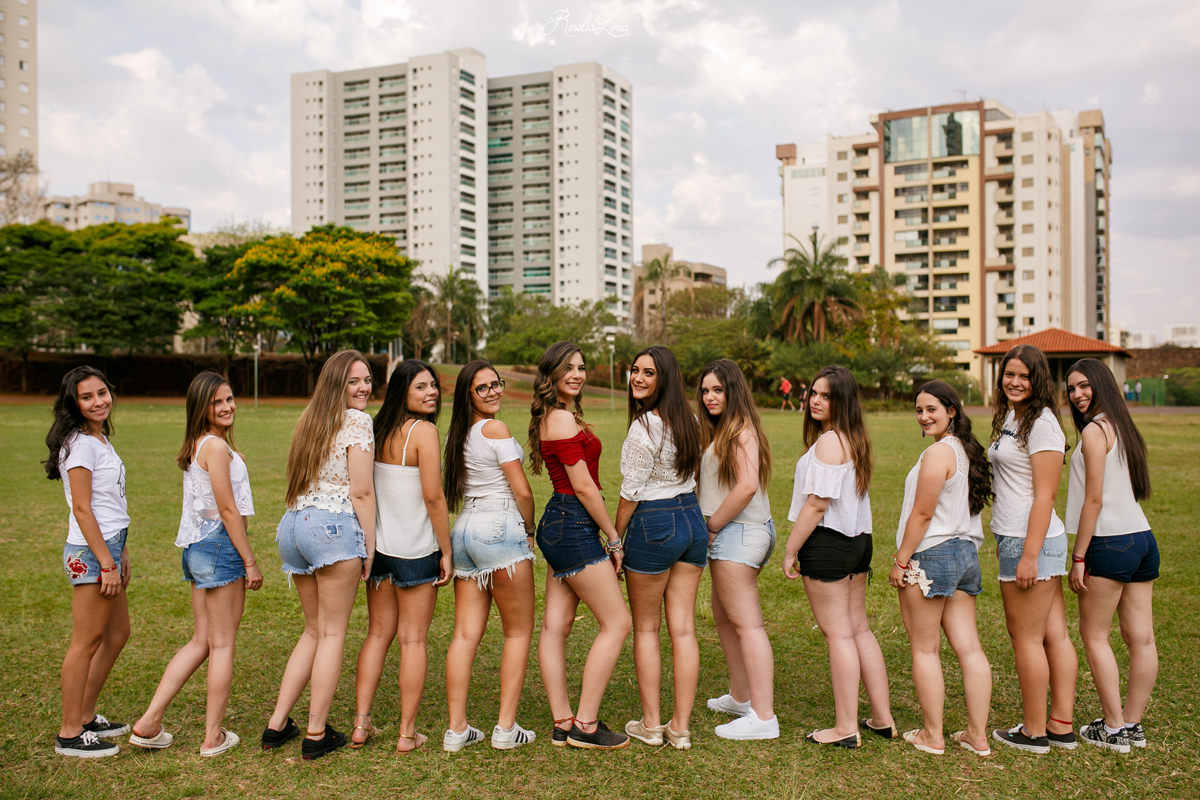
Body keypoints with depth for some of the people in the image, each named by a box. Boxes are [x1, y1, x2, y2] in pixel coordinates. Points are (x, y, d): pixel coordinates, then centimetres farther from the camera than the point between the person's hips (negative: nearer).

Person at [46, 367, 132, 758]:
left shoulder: (99, 439, 14)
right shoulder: (80, 444, -14)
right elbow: (82, 509, -18)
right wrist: (106, 563, -19)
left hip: (107, 548, 10)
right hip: (90, 553, -10)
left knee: (117, 635, 17)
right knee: (87, 642, -3)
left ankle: (86, 716, 28)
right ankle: (70, 733, 8)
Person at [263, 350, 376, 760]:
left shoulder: (311, 419, 18)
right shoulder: (356, 421, -7)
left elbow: (300, 484, 18)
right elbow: (360, 492, -11)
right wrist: (369, 548, -5)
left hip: (293, 525, 8)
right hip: (334, 526, -8)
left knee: (315, 629, 18)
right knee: (332, 633, 2)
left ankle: (277, 725, 19)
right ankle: (316, 734, 7)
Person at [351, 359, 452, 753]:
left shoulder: (379, 429, 6)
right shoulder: (423, 430, -14)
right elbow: (433, 497, -17)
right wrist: (446, 550, -8)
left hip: (377, 545, 6)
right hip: (416, 550, -6)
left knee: (378, 633, 15)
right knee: (414, 639, 4)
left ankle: (361, 724, 17)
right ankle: (407, 733, 11)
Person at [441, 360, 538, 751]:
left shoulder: (457, 433, 14)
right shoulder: (495, 429, -10)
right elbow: (522, 491, -11)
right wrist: (529, 529, 6)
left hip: (464, 529, 7)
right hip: (499, 528, -7)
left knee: (465, 634, 7)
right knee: (519, 632, 4)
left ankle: (457, 729, 10)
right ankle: (506, 729, 5)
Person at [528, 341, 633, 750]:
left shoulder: (553, 417, 16)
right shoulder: (563, 419, -15)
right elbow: (584, 486, -17)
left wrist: (601, 534, 18)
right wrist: (614, 537, -10)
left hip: (557, 522, 10)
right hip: (575, 526, -10)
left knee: (555, 625, 9)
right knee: (617, 623, -3)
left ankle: (563, 723, 16)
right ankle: (585, 725, 2)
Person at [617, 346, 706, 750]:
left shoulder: (646, 425, -17)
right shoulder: (687, 419, 8)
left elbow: (631, 492, -15)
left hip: (654, 525, -7)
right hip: (692, 520, 7)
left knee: (644, 628, 8)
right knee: (683, 629, 8)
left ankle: (650, 724, 16)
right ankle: (681, 727, 14)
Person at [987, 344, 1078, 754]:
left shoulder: (1041, 422, -13)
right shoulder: (1010, 418, 15)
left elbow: (1045, 495, -18)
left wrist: (1029, 554, -20)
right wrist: (1004, 542, 19)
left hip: (1031, 540, -9)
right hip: (1017, 538, 9)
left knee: (1026, 638, 1)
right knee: (1054, 635, 12)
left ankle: (1034, 732, 12)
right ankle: (1061, 726, 19)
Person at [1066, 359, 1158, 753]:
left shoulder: (1094, 430, -12)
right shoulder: (1122, 426, 14)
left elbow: (1094, 500, -15)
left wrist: (1078, 557, -11)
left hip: (1111, 542, -8)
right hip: (1143, 538, 8)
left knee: (1094, 635, 3)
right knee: (1140, 637, 9)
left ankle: (1114, 728, 7)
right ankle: (1133, 724, 18)